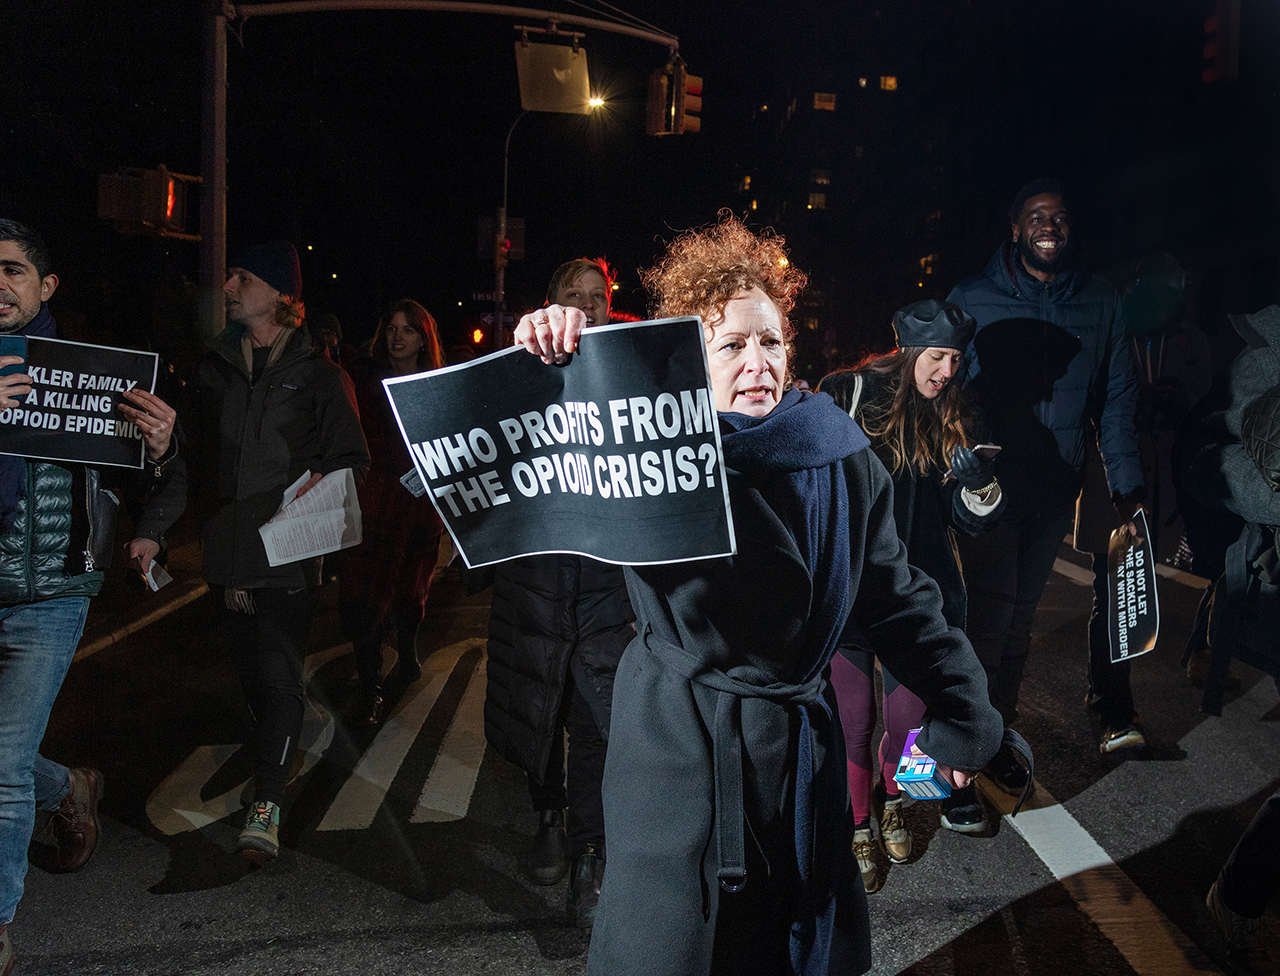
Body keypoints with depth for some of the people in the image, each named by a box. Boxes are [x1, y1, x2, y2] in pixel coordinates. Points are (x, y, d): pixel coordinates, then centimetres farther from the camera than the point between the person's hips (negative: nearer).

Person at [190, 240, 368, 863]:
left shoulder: (318, 375, -1)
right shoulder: (213, 368, 12)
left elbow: (351, 459, 2)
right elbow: (200, 452, 17)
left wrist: (322, 480, -17)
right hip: (226, 549, 5)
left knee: (279, 675, -7)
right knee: (249, 668, 15)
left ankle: (266, 804, -3)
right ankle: (275, 749, 38)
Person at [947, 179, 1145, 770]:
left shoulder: (1099, 302, 6)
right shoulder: (972, 300, -3)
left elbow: (1117, 399, 8)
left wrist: (1127, 484, 1)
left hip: (1056, 490, 4)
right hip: (987, 488, -3)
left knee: (1020, 610, 14)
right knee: (993, 613, -2)